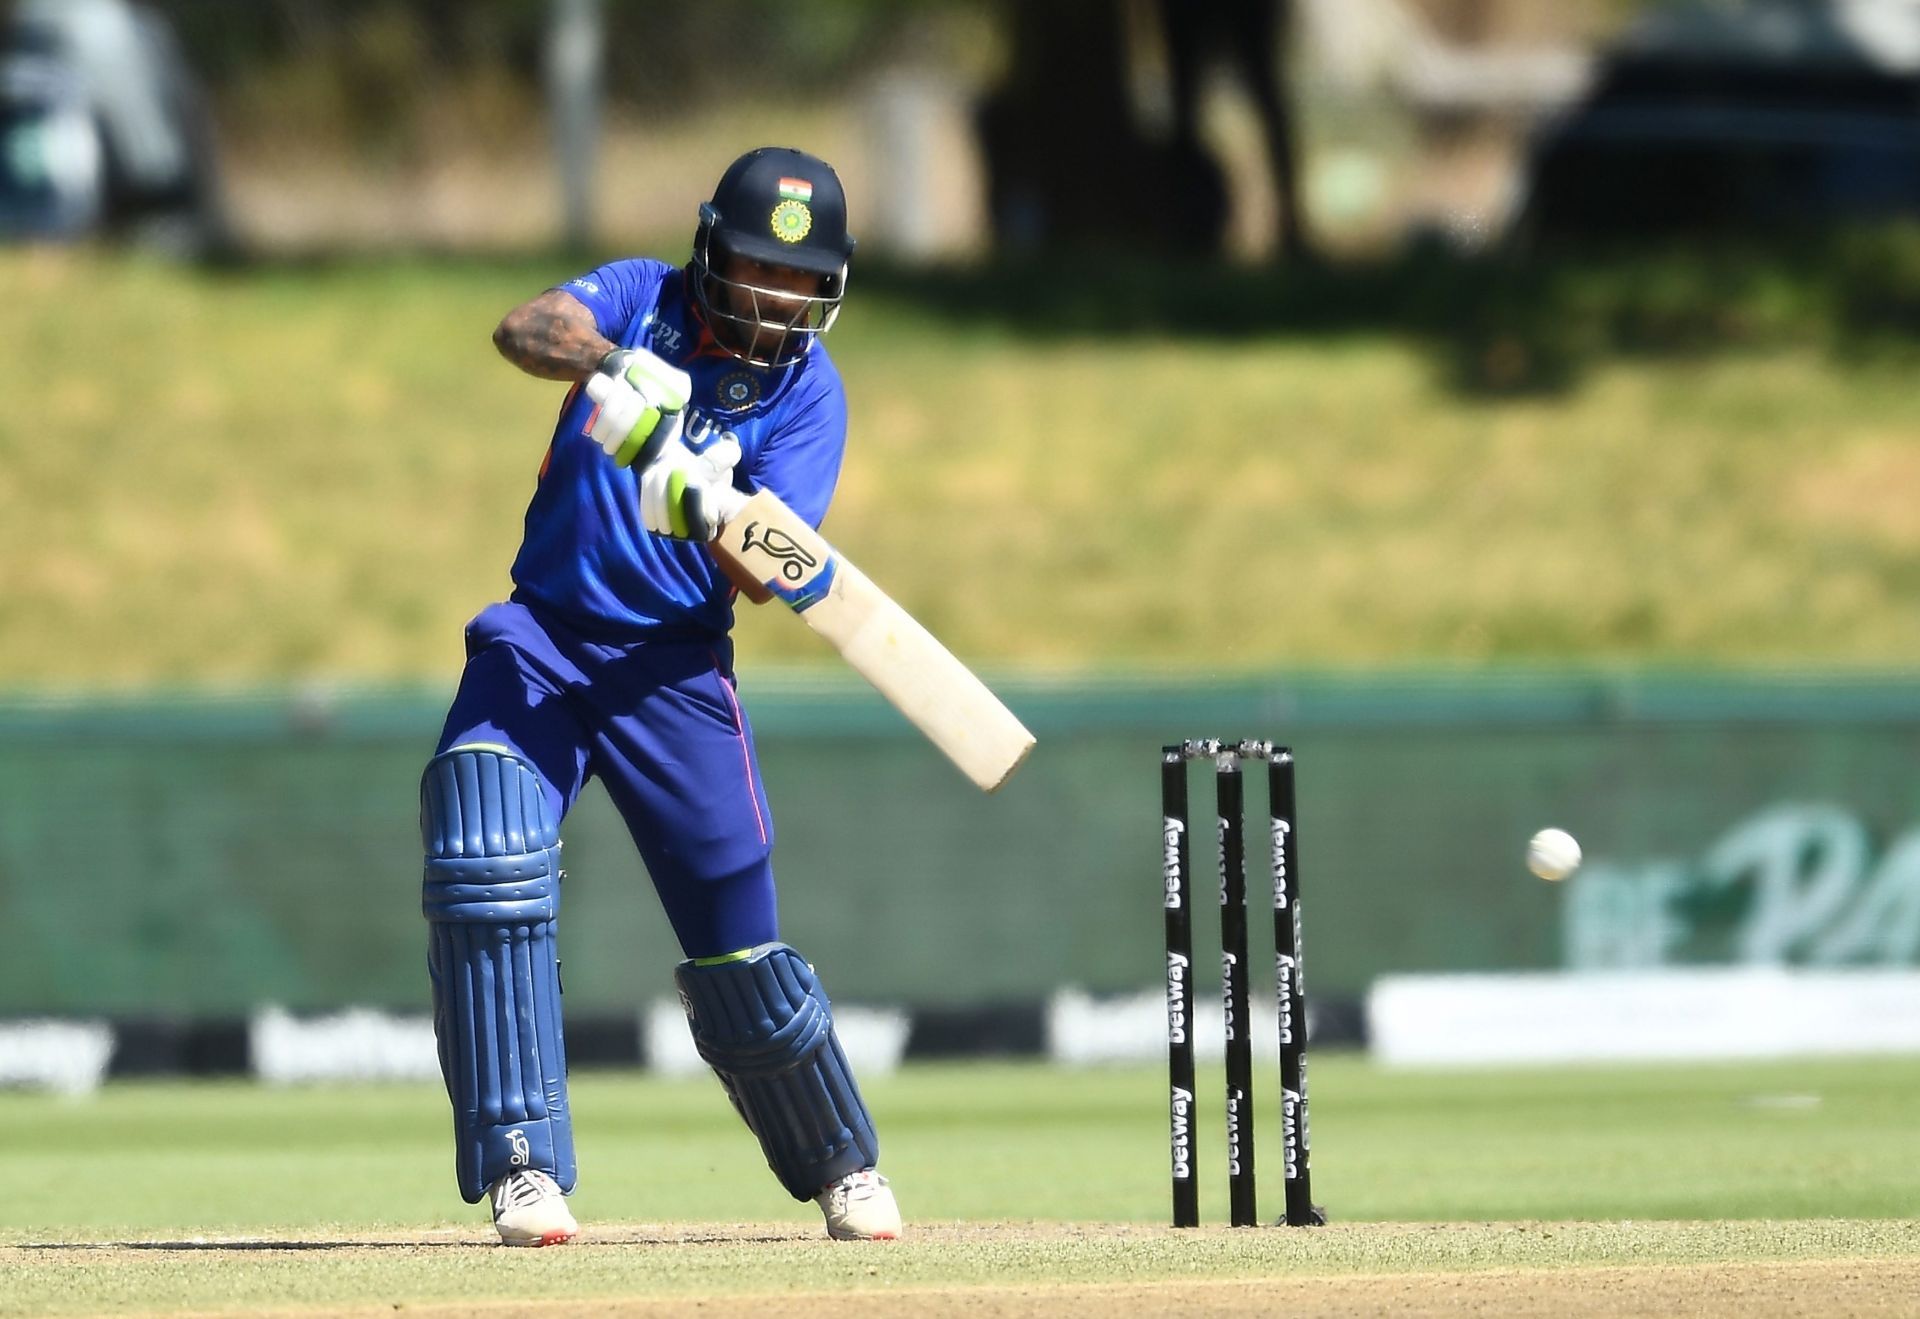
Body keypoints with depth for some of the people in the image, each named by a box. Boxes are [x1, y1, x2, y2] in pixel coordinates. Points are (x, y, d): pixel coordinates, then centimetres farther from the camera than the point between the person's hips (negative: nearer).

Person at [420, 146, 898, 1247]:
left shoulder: (808, 392, -4)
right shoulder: (646, 300, 0)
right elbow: (525, 329, -20)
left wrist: (714, 513, -37)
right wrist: (612, 365, -41)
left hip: (674, 667, 0)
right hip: (539, 641, 1)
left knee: (738, 950, 0)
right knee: (487, 867, -23)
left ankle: (844, 1166, 25)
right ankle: (524, 1166, -18)